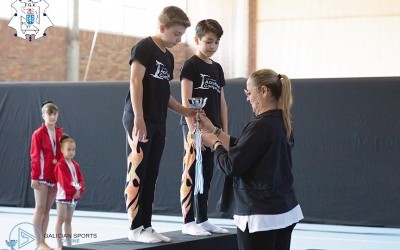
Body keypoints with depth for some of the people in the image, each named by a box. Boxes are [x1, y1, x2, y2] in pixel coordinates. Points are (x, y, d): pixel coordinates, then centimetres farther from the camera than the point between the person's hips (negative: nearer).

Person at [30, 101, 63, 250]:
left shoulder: (60, 133, 8)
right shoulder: (38, 134, -7)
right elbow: (34, 157, -9)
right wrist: (34, 177, -12)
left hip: (55, 176, 5)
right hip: (41, 176, -5)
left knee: (47, 210, 10)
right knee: (40, 209, -3)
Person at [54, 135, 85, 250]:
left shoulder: (75, 165, 11)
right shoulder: (60, 165, -11)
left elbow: (80, 179, 7)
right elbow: (64, 182, -18)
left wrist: (80, 190, -10)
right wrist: (73, 191, -17)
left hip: (74, 196, 7)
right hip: (63, 196, -7)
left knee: (68, 220, 13)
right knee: (60, 220, -2)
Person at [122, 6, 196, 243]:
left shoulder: (169, 57, 18)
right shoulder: (144, 47, -6)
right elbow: (136, 82, -14)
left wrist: (184, 111, 13)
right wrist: (138, 117, -21)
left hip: (158, 123, 8)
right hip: (139, 120, -8)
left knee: (151, 176, 8)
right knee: (137, 173, -6)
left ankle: (146, 226, 12)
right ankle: (135, 228, -3)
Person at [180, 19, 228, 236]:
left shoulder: (217, 68, 15)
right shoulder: (190, 65, -6)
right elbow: (186, 101, -13)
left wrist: (225, 132, 12)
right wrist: (192, 130, -19)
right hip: (194, 128, -7)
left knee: (206, 176, 10)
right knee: (191, 175, -5)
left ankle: (202, 220, 16)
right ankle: (188, 222, -2)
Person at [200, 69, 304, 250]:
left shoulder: (261, 126, -19)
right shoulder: (281, 123, 9)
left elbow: (232, 166, -16)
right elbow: (243, 150, 15)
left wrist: (215, 144, 1)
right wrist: (214, 131, 17)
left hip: (260, 216, -9)